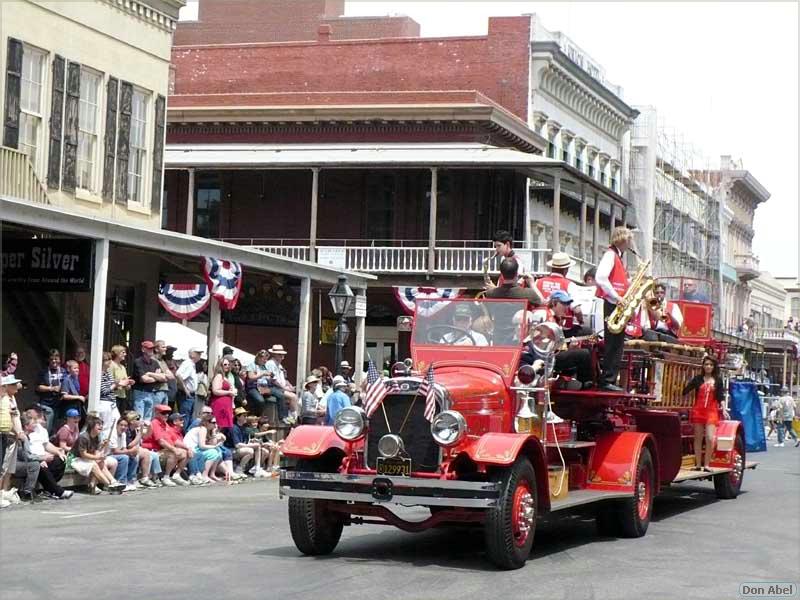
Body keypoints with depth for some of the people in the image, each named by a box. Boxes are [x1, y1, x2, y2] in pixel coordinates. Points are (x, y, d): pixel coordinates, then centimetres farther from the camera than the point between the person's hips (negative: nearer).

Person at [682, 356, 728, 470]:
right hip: (698, 410, 0)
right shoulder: (698, 379, 5)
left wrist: (724, 409, -8)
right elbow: (685, 391, 1)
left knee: (710, 439, -11)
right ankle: (698, 464, 12)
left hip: (712, 412, 0)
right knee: (698, 439, 6)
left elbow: (721, 396, 3)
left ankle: (706, 464, -1)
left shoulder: (718, 380, 7)